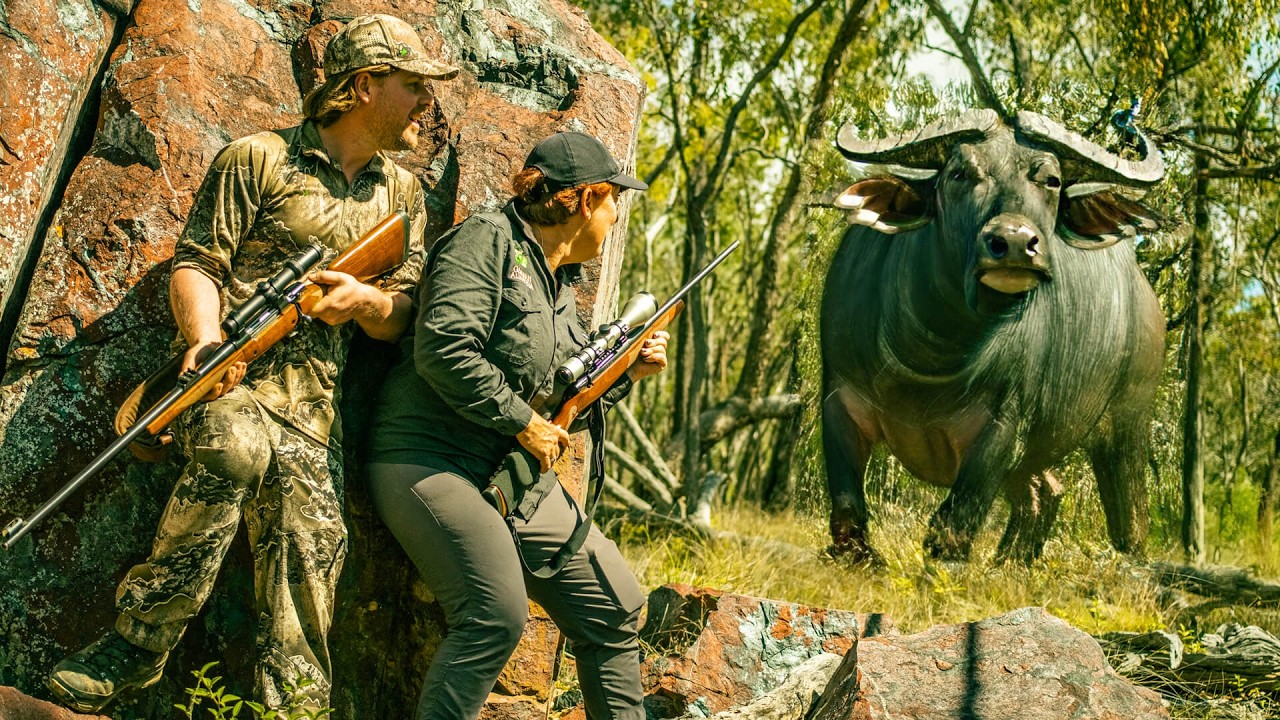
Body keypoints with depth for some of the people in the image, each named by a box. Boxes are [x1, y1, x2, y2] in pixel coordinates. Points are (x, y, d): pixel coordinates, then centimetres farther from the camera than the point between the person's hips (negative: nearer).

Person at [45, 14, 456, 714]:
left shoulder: (402, 193, 18)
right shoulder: (258, 158, 3)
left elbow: (405, 320, 16)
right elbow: (196, 262, -1)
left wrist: (366, 300, -7)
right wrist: (205, 340, -20)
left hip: (313, 394, 5)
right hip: (229, 375, -4)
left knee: (310, 537, -14)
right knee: (236, 447, -35)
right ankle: (143, 638, -23)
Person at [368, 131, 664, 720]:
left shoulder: (559, 287, 17)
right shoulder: (488, 240, -10)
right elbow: (443, 348, -23)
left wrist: (627, 370, 11)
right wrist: (524, 421, -16)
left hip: (513, 474, 9)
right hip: (431, 462, -9)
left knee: (615, 605, 6)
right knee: (497, 615, -27)